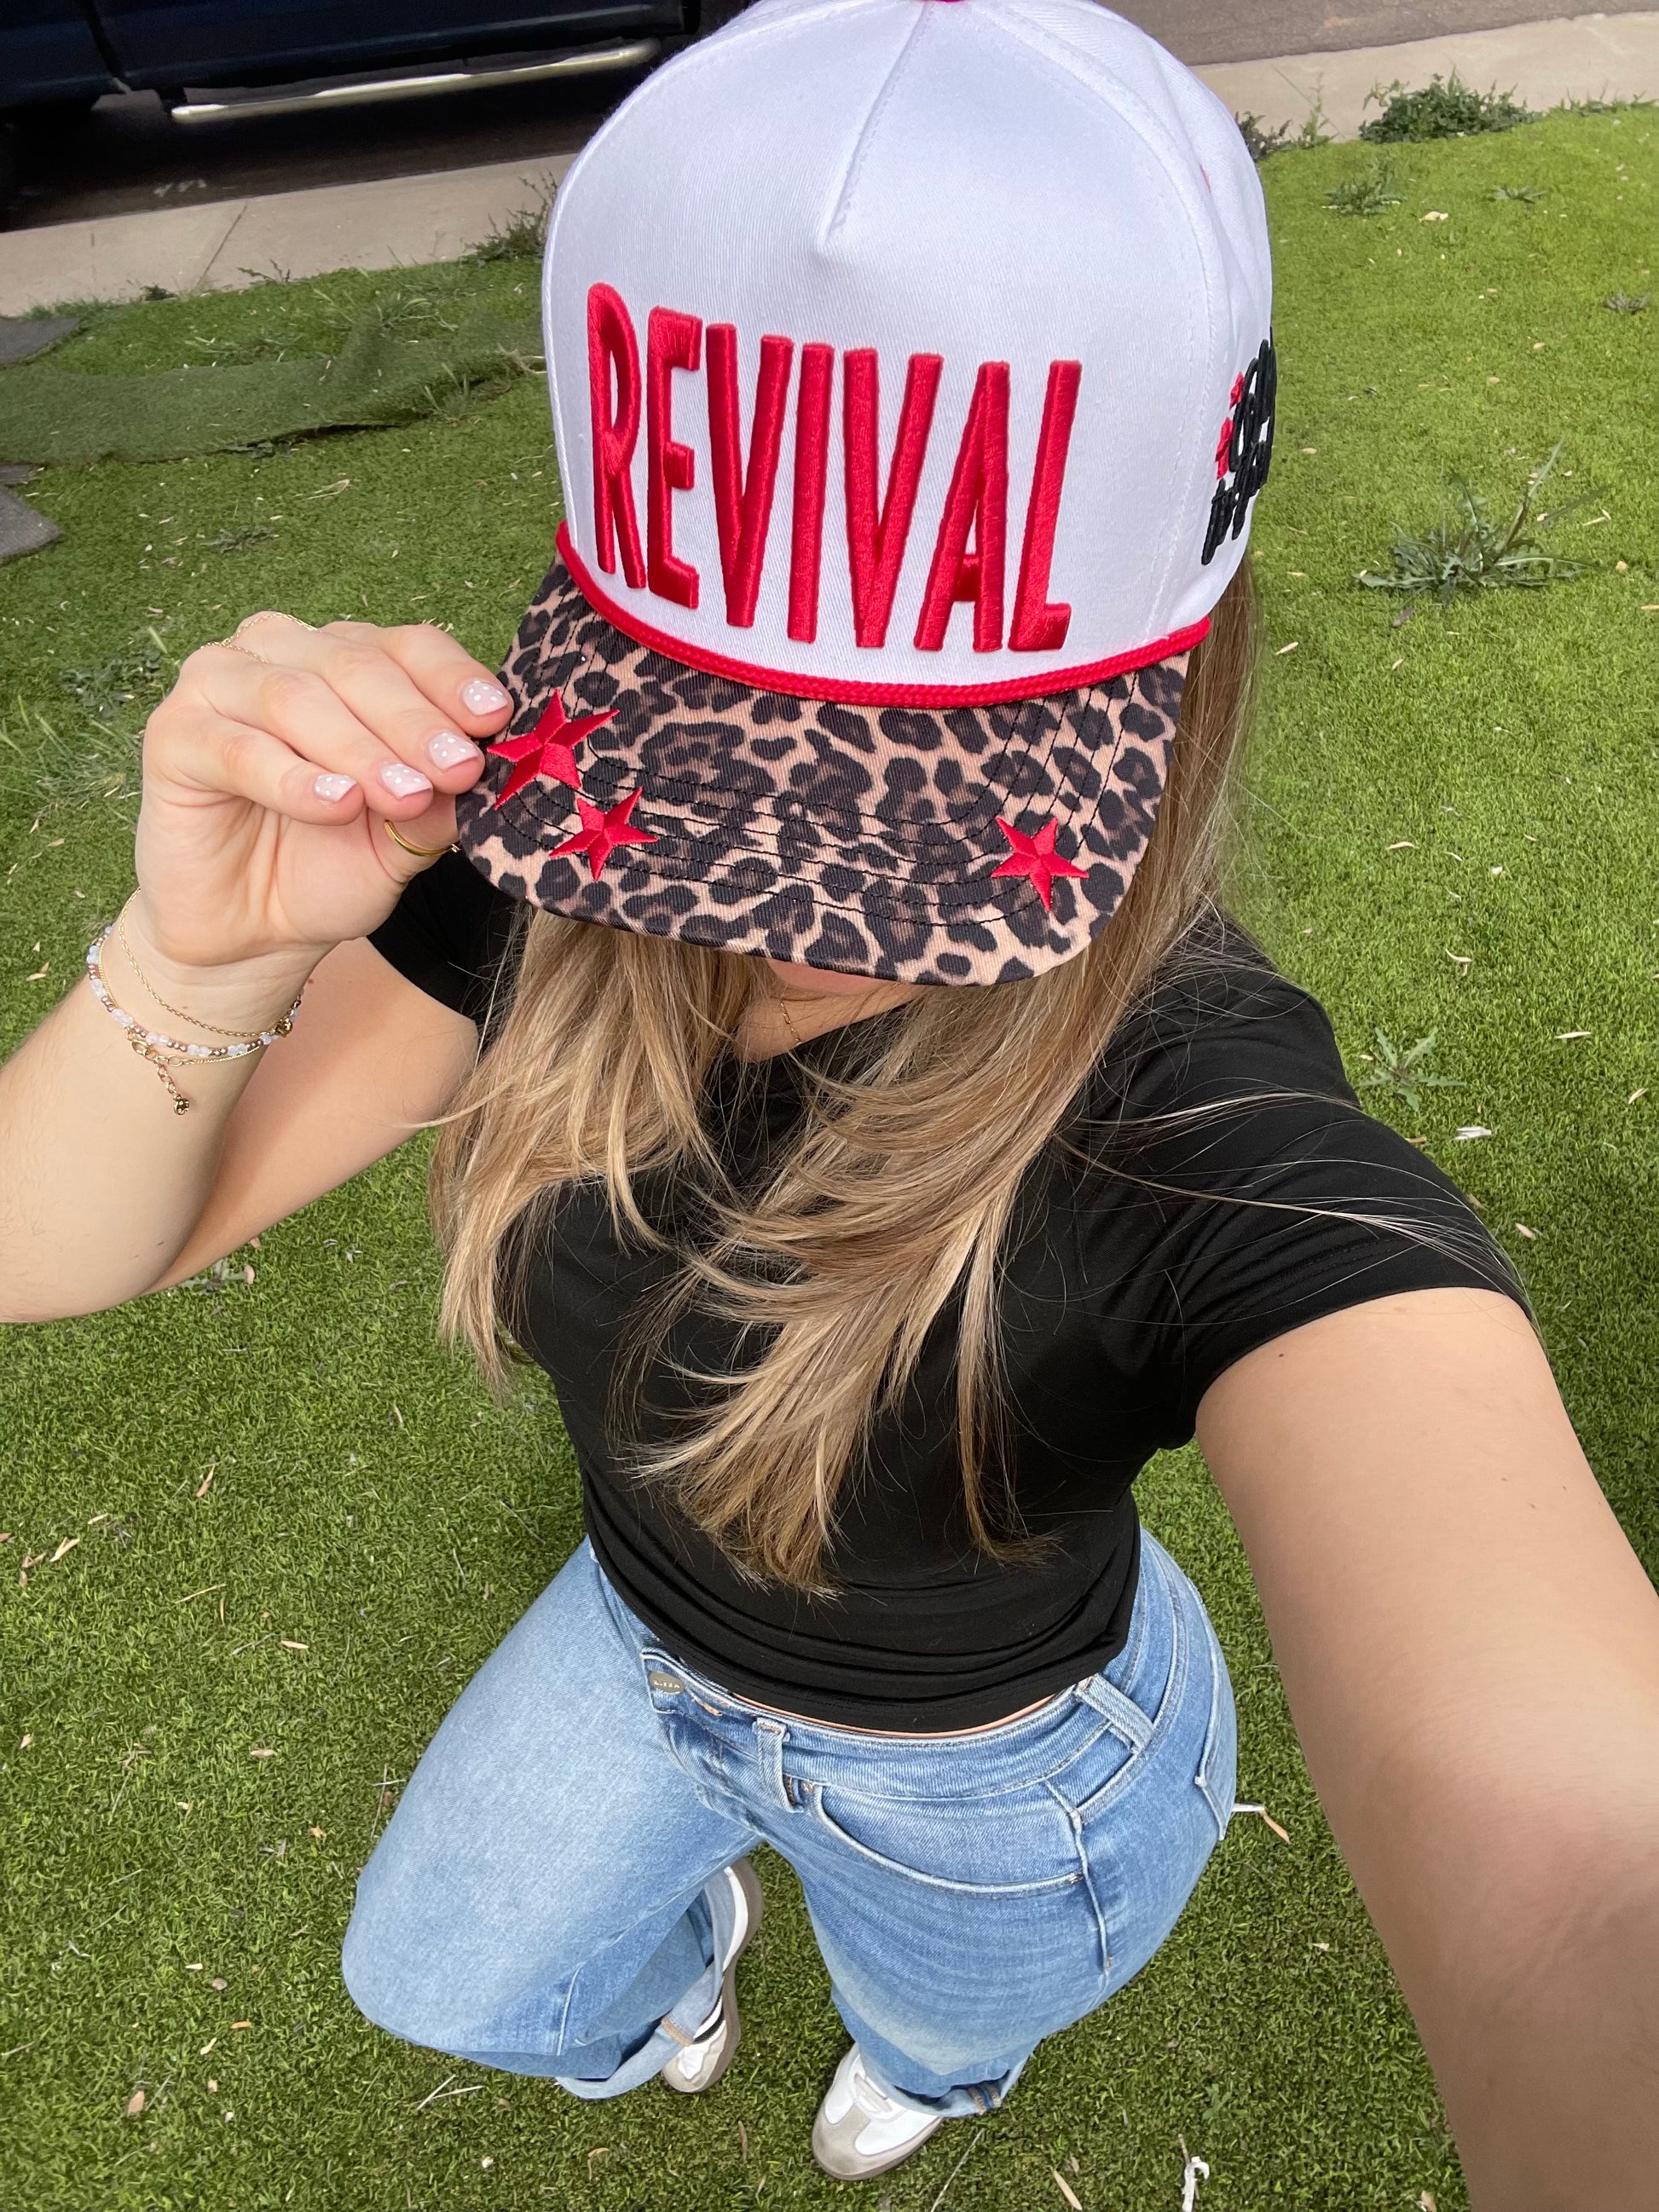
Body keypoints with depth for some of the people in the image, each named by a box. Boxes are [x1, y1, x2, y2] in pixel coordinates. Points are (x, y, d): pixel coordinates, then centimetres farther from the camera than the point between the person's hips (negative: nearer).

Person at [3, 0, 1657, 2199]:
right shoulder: (565, 874, -28)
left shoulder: (1223, 1154, -42)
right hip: (646, 1652, 4)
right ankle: (683, 1936, 68)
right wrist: (205, 948, -44)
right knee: (435, 1982, 31)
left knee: (944, 2022, 33)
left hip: (992, 1781, -3)